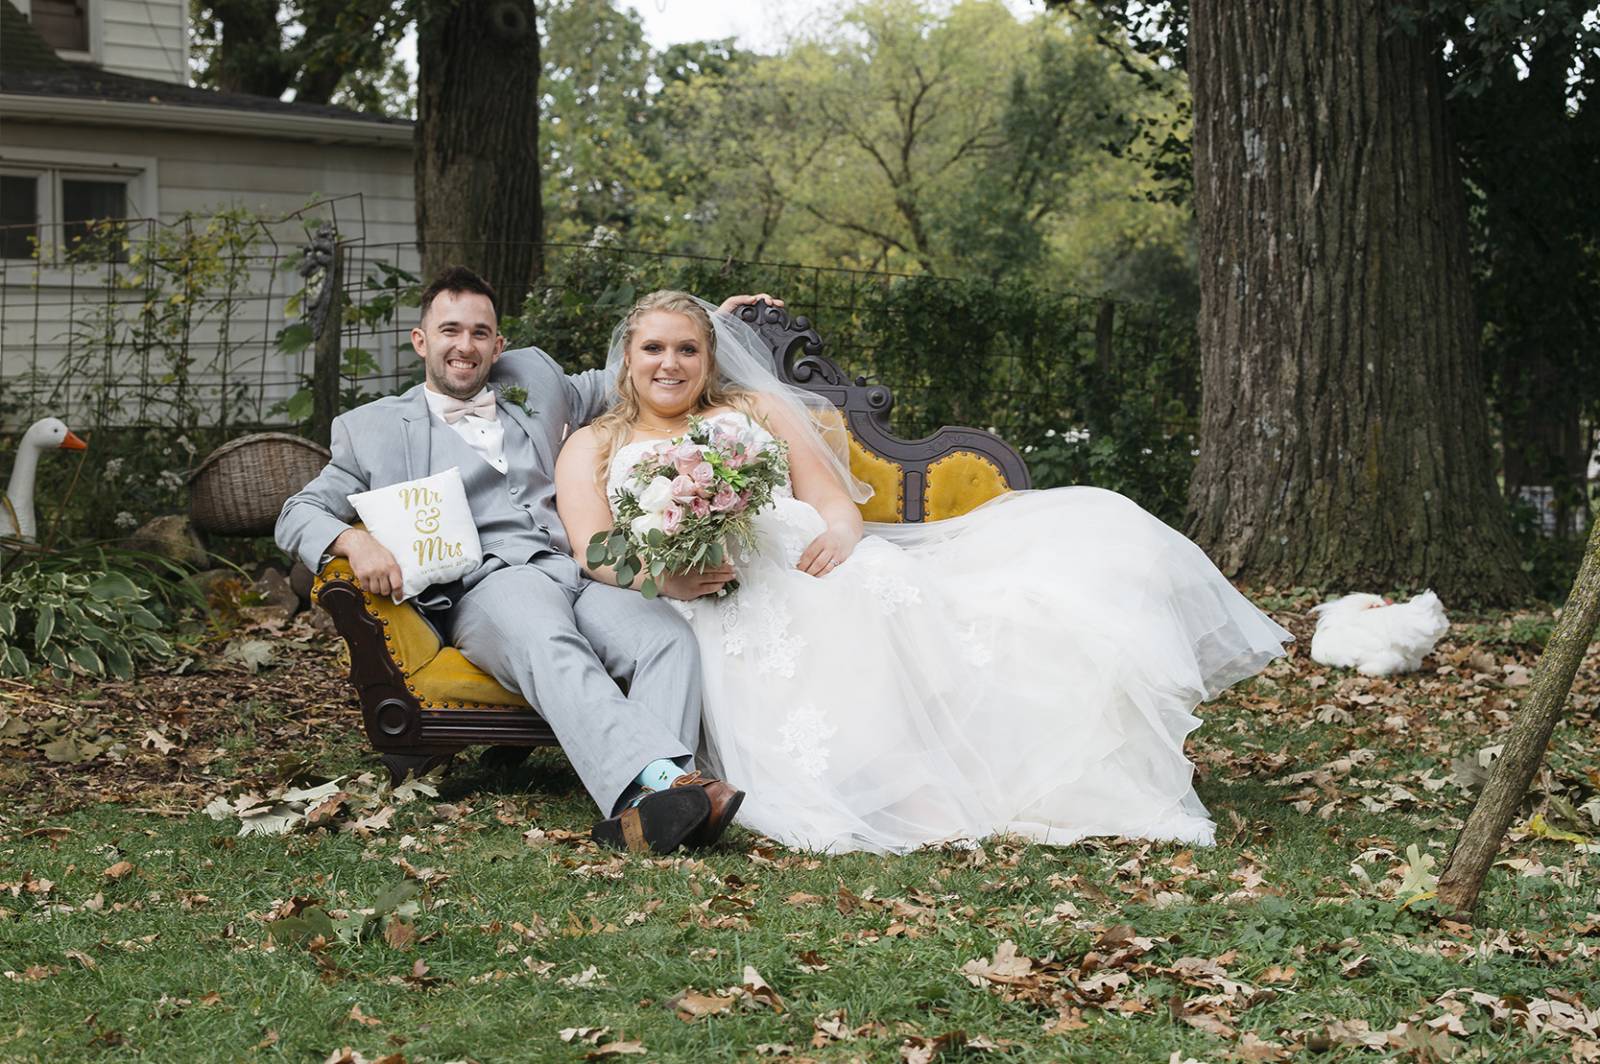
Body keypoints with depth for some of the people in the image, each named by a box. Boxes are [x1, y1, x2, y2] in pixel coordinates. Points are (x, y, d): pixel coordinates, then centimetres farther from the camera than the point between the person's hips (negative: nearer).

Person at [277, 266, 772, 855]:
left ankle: (644, 811, -49)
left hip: (578, 578, 4)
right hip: (485, 589, -4)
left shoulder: (534, 377, 28)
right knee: (549, 645, -40)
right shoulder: (376, 427, 18)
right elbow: (298, 515, 15)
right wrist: (355, 540, -8)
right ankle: (660, 776, -59)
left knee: (670, 636, -30)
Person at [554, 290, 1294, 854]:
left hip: (817, 568, 3)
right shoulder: (594, 447, 22)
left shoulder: (758, 408, 28)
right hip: (721, 611, -3)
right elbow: (593, 550, 2)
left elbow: (834, 500, 14)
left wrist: (840, 534, -12)